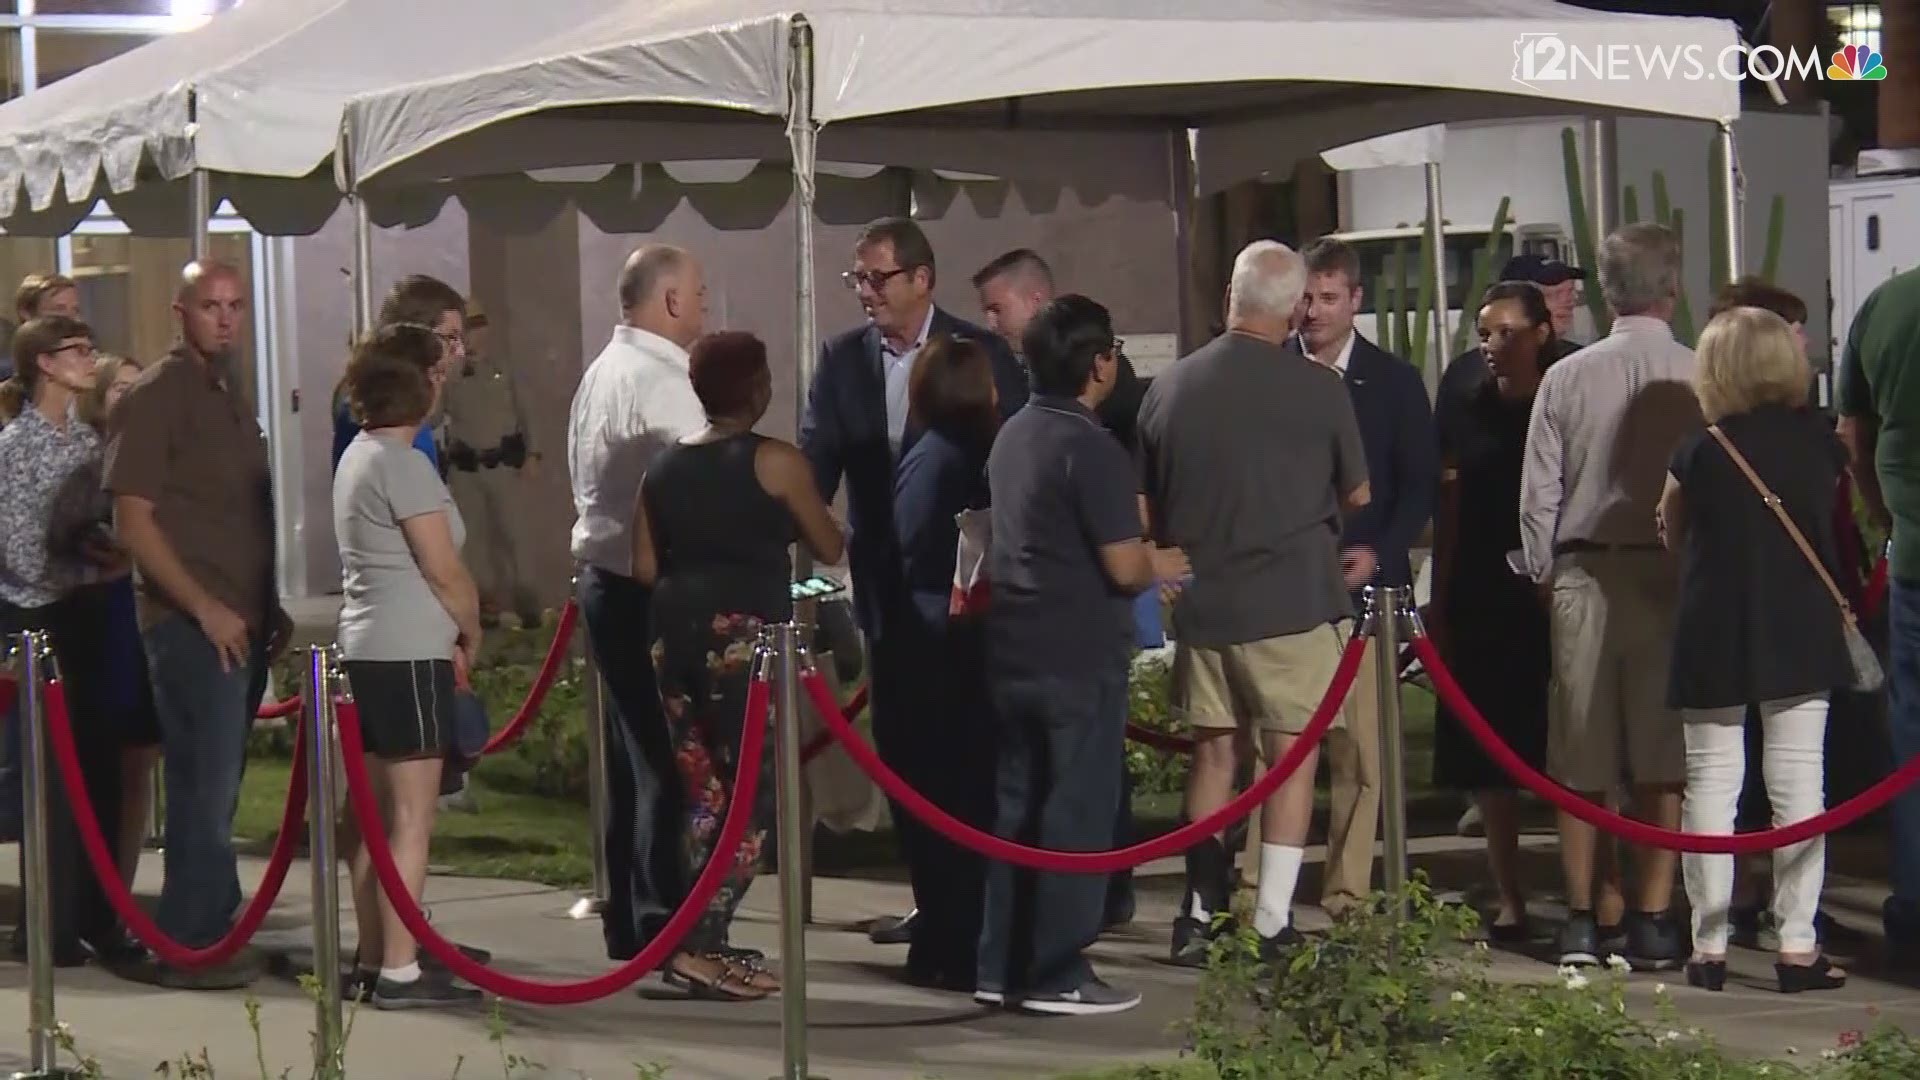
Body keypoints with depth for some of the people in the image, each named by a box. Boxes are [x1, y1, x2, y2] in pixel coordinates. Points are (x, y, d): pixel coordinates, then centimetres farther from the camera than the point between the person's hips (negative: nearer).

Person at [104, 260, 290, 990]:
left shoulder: (231, 398, 16)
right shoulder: (155, 397, -9)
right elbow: (132, 519, -15)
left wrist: (272, 606, 13)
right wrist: (204, 607, -19)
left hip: (244, 622, 8)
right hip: (192, 624, -8)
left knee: (215, 786, 12)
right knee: (205, 786, -7)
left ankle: (212, 932, 18)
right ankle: (188, 946, -2)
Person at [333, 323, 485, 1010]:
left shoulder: (358, 456, 15)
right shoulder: (401, 464, -15)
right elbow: (445, 571, -15)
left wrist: (448, 634, 12)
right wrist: (471, 634, 2)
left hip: (364, 650, 10)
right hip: (409, 656, -10)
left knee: (379, 816, 13)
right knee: (412, 818, -8)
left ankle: (371, 962, 18)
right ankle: (399, 972, -8)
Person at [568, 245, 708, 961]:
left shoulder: (601, 372, 12)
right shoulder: (661, 381, -17)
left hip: (603, 574, 10)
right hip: (653, 588, -10)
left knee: (632, 755, 15)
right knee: (668, 760, -6)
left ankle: (627, 921, 22)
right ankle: (663, 923, -4)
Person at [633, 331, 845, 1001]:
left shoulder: (665, 467, 11)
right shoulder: (773, 461, -5)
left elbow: (644, 566, 7)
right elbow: (829, 549, 1)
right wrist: (785, 528, 22)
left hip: (675, 636, 6)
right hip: (744, 637, -6)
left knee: (703, 792, 14)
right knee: (753, 793, -2)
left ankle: (702, 942, 15)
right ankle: (700, 947, -10)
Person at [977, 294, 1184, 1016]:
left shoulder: (1011, 438, 9)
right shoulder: (1091, 449, -16)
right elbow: (1124, 568, -18)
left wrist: (1138, 553, 21)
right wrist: (1162, 565, 3)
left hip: (1012, 650, 8)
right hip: (1079, 657, -8)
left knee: (1016, 808, 13)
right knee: (1076, 814, -1)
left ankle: (1002, 967, 16)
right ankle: (1057, 976, 0)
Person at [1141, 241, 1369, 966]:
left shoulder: (1170, 388, 0)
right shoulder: (1318, 389, -9)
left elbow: (1149, 506, 10)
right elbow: (1357, 496, 5)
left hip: (1202, 604, 4)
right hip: (1294, 605, -3)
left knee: (1214, 753, 13)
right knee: (1293, 758, 3)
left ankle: (1202, 916, 14)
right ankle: (1272, 924, 0)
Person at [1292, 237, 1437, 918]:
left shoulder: (1394, 382, 9)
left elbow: (1420, 483, 8)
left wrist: (1378, 554, -5)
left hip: (1362, 582, 0)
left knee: (1358, 751, -2)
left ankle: (1347, 897, 4)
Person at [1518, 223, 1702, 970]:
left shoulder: (1567, 378, -2)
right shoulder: (1699, 376, -8)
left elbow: (1538, 494, 1)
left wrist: (1544, 575, 15)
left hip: (1583, 573, 1)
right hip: (1674, 572, -1)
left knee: (1581, 761, 7)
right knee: (1663, 756, 5)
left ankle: (1580, 922, 11)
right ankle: (1652, 922, 4)